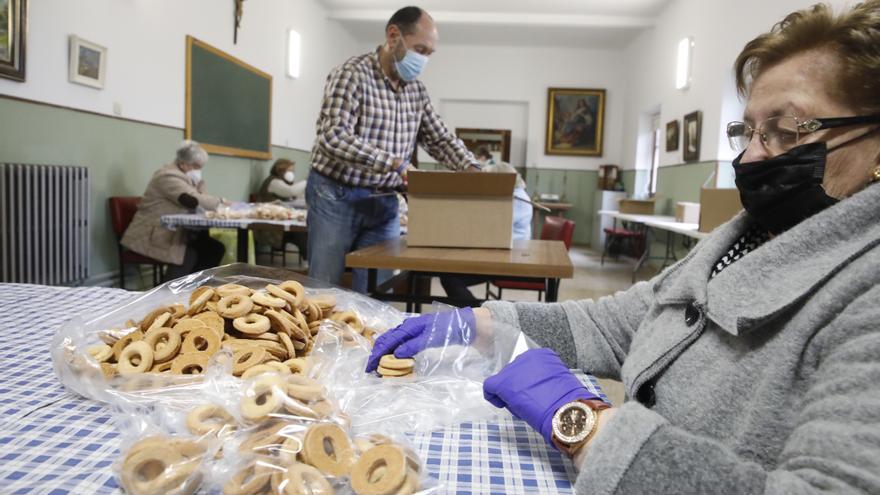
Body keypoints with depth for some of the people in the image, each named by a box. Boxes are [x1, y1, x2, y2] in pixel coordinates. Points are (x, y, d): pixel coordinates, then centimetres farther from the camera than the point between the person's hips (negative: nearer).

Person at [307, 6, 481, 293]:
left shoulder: (416, 89, 8)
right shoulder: (352, 75, -13)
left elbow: (440, 138, 13)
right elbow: (334, 137, -25)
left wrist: (471, 169, -6)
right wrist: (396, 164, -31)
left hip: (384, 202, 6)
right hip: (336, 197, -6)